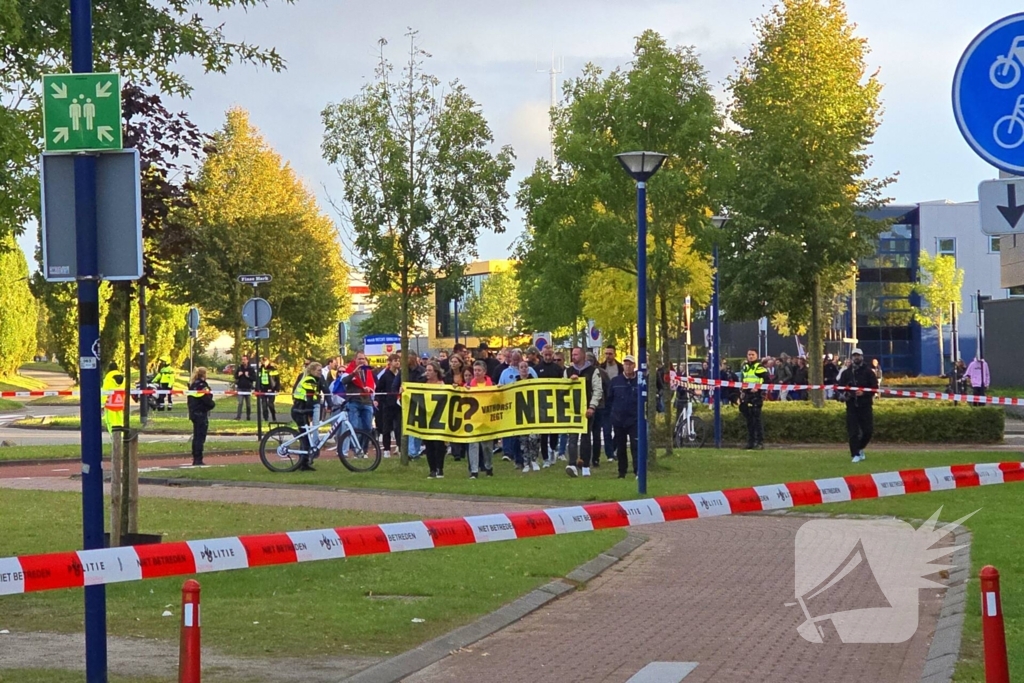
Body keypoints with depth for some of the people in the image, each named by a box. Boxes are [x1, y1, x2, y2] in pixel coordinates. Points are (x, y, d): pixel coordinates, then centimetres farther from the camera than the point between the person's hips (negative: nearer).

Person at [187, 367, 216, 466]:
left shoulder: (192, 385, 11)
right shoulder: (202, 386, -16)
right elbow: (207, 400, -20)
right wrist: (213, 404, 0)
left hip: (193, 413, 9)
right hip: (202, 414, -9)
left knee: (196, 437, 14)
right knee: (200, 437, -5)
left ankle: (195, 458, 17)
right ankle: (198, 459, -6)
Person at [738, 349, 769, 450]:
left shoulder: (759, 367, -5)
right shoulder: (745, 367, 19)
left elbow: (766, 380, -13)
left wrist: (758, 387, -21)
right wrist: (741, 392, 20)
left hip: (756, 395, -8)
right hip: (746, 396, 8)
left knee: (756, 419, -10)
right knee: (749, 420, 10)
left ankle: (760, 442, -8)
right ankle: (750, 442, 16)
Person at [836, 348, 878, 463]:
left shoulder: (868, 371, 2)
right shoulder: (846, 372, 8)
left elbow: (875, 387, -2)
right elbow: (839, 386, 9)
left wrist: (864, 393, -17)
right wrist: (843, 394, -11)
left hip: (865, 405, -1)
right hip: (851, 405, 1)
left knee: (868, 430, -1)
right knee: (853, 431, -4)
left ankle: (860, 448, 24)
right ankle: (855, 455, 0)